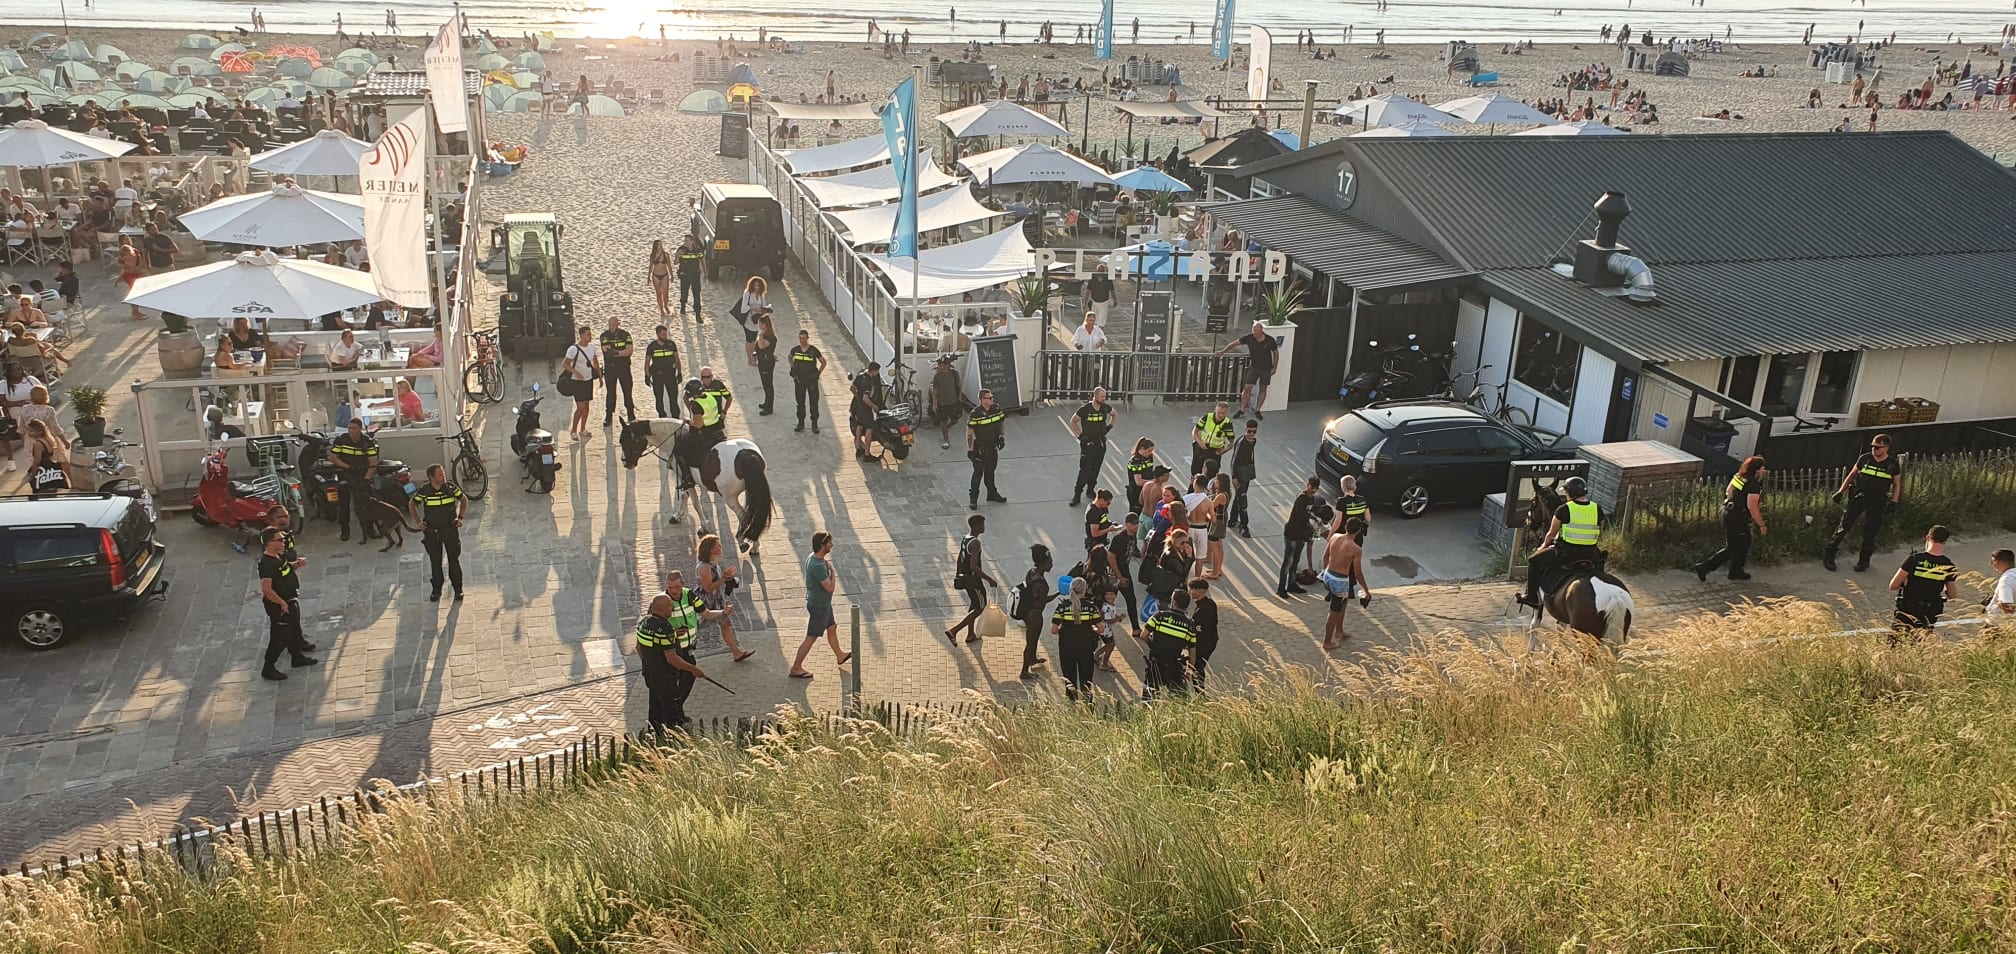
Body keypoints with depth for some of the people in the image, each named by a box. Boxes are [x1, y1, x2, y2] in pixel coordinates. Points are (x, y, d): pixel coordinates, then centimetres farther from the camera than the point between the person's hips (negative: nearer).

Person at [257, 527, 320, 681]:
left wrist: (296, 564, 1)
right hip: (279, 606, -10)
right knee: (280, 637, 1)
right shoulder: (266, 563, -28)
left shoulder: (280, 556, 1)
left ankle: (297, 657, 43)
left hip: (290, 601, 10)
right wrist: (282, 603, -23)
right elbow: (266, 589, -33)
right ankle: (268, 669, 13)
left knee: (294, 630, 24)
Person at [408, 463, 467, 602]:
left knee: (454, 560, 5)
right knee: (435, 562, 10)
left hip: (450, 529, 0)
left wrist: (460, 517, -1)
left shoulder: (451, 488, -10)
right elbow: (411, 504, 8)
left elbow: (464, 500, 7)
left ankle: (458, 589, 17)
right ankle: (436, 590, 24)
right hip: (432, 532, 0)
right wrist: (418, 522, 1)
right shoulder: (424, 491, -11)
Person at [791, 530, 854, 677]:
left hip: (823, 603, 10)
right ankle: (796, 668, 13)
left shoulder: (811, 557, -2)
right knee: (811, 638, 2)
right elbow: (830, 587, -27)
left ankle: (839, 656, 46)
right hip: (819, 606, -10)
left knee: (832, 628, 26)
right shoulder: (818, 566, -33)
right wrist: (832, 570, -17)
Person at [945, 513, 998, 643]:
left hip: (964, 577, 9)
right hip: (973, 579, -9)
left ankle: (970, 635, 33)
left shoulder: (964, 540, 6)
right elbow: (974, 566, -28)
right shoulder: (975, 543, -23)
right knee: (979, 608, 3)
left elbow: (958, 560, 15)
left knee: (973, 606, 23)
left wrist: (958, 576, 26)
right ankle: (953, 631, -5)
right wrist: (989, 579, -23)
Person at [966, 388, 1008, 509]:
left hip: (993, 446, 6)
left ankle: (992, 494, 36)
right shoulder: (975, 414, -22)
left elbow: (1000, 423, 14)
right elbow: (969, 432, -17)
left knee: (990, 471, 21)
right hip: (980, 448, -6)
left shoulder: (996, 409, -4)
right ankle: (973, 499, 11)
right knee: (978, 473, 1)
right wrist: (970, 449, -16)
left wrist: (1001, 437, 6)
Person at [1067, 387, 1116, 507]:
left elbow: (1115, 414, 20)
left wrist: (1109, 427, 9)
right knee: (1085, 469, -8)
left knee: (1095, 469, 12)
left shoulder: (1105, 407, -1)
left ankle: (1090, 490, 28)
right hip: (1087, 443, -5)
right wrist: (1080, 435, -9)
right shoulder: (1085, 409, -14)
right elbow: (1073, 422, -3)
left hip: (1100, 443, 5)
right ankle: (1077, 494, -2)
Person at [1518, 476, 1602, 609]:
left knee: (1534, 561, 17)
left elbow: (1551, 534, 3)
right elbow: (1600, 536, 14)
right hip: (1590, 555, 4)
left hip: (1566, 552, -4)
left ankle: (1531, 596, 20)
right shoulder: (1598, 510, 3)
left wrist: (1543, 546, 22)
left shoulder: (1563, 510, -9)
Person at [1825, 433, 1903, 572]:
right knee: (1844, 526, 0)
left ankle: (1864, 560, 22)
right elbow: (1851, 475, 8)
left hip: (1877, 502, 0)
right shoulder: (1864, 459, -3)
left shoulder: (1893, 464, -4)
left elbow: (1897, 484, 6)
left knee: (1870, 532, 6)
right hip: (1858, 497, 0)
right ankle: (1829, 555, 7)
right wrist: (1841, 491, 2)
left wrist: (1894, 501, -6)